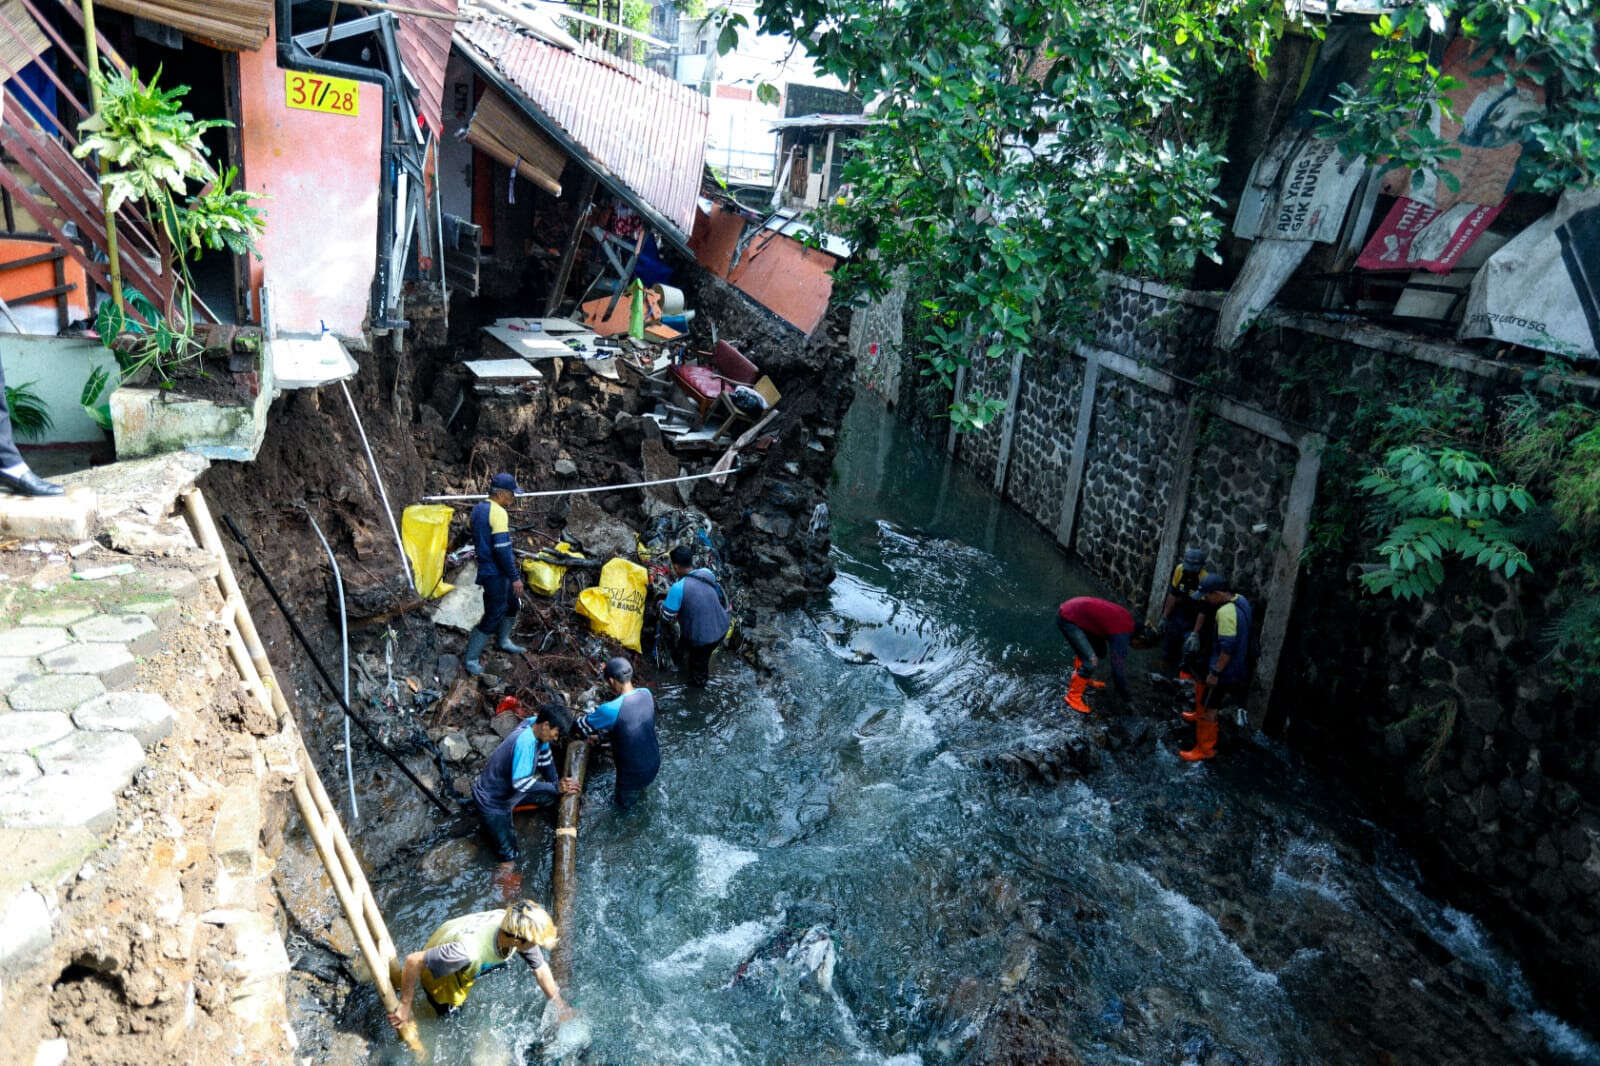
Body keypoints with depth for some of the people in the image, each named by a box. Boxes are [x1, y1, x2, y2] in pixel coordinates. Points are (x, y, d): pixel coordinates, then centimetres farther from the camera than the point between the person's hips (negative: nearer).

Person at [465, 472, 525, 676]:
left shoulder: (479, 507, 7)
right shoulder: (498, 513, -22)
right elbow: (502, 549, -26)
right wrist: (515, 577, -20)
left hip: (485, 565, 10)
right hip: (495, 573, -10)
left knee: (511, 602, 25)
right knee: (493, 615, -1)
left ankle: (503, 641, 41)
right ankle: (471, 658, 7)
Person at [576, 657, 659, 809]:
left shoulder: (611, 710, -32)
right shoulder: (646, 694, -13)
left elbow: (581, 727, -14)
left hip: (633, 775, -5)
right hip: (654, 765, 5)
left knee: (623, 803, 26)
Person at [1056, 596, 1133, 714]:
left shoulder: (1128, 619, 6)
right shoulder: (1121, 635, -19)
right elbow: (1117, 668, -15)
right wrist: (1125, 695, -2)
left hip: (1074, 609, 10)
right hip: (1068, 619, -10)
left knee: (1100, 651, 20)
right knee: (1090, 662, -10)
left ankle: (1083, 680, 38)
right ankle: (1073, 697, 4)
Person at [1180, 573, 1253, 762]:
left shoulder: (1225, 613, -31)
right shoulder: (1240, 600, -1)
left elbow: (1227, 647, -31)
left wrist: (1216, 672, -23)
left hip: (1226, 668, -10)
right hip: (1239, 665, 10)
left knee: (1210, 709, -1)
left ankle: (1205, 749, 7)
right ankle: (1200, 714, 55)